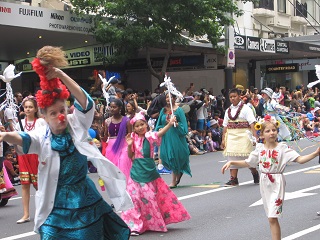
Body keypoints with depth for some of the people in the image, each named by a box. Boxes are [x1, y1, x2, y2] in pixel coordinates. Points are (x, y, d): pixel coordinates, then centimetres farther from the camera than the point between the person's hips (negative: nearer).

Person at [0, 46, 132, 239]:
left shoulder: (76, 126, -4)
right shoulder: (42, 137, -6)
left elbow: (85, 102, -19)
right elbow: (23, 139, -26)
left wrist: (61, 75, -29)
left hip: (85, 198, 1)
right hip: (57, 203, 0)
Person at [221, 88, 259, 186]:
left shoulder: (245, 108, -3)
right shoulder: (228, 110, 12)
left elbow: (252, 123, -10)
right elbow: (225, 126, 11)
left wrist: (255, 136, -20)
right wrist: (223, 140, 6)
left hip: (243, 136, -5)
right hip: (231, 136, 5)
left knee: (247, 156, -1)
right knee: (232, 156, 1)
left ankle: (255, 173, 25)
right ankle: (233, 179, 5)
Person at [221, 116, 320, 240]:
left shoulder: (283, 148, -10)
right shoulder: (260, 149, 3)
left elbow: (300, 159, -15)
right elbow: (247, 163, 12)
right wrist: (231, 162, 3)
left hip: (277, 184, -5)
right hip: (265, 183, 5)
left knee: (272, 218, -10)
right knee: (271, 217, 14)